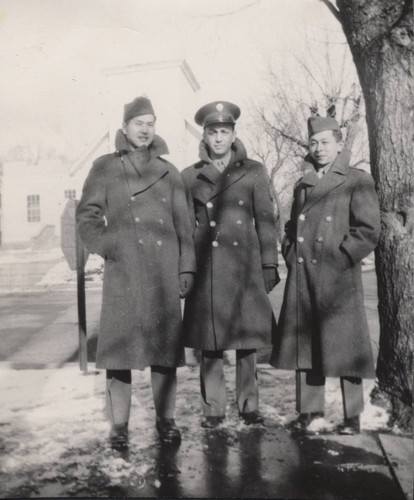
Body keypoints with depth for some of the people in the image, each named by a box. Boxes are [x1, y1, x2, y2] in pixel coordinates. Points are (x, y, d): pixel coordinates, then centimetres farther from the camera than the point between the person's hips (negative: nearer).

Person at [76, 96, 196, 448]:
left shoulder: (169, 172, 15)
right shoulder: (105, 168, 10)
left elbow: (183, 225, 13)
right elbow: (87, 216, 6)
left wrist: (187, 268, 6)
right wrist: (106, 245, -10)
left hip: (164, 271, 2)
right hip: (122, 272, -2)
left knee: (166, 342, 4)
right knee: (120, 344, -2)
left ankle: (165, 419, 16)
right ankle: (119, 425, 9)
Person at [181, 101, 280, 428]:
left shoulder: (254, 172, 7)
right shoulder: (190, 176, 9)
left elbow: (266, 221, 6)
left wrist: (270, 266, 0)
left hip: (245, 268, 0)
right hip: (207, 269, 1)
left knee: (247, 339, 4)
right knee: (210, 343, 2)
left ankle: (249, 406, 17)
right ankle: (213, 409, 14)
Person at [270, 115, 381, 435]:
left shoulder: (358, 181, 2)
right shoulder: (303, 185, 18)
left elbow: (368, 231, -5)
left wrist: (339, 258, -11)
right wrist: (291, 256, 8)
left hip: (339, 276, -5)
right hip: (302, 278, 5)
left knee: (344, 345, 0)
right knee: (305, 343, 6)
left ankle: (352, 417, 13)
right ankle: (310, 413, 17)